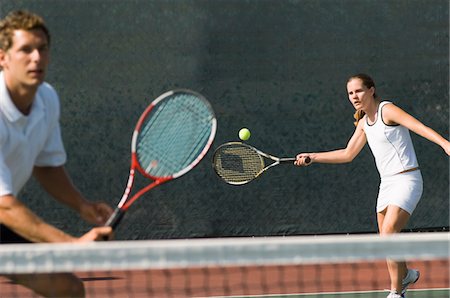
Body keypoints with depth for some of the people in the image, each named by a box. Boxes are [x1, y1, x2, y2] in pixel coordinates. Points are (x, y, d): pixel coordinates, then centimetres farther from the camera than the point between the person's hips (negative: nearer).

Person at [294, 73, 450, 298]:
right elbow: (347, 154, 22)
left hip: (407, 180, -8)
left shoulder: (387, 110, -11)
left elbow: (419, 126, -24)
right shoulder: (363, 123, 12)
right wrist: (312, 157, 17)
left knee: (387, 235, -21)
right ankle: (405, 275, 39)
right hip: (386, 184, 8)